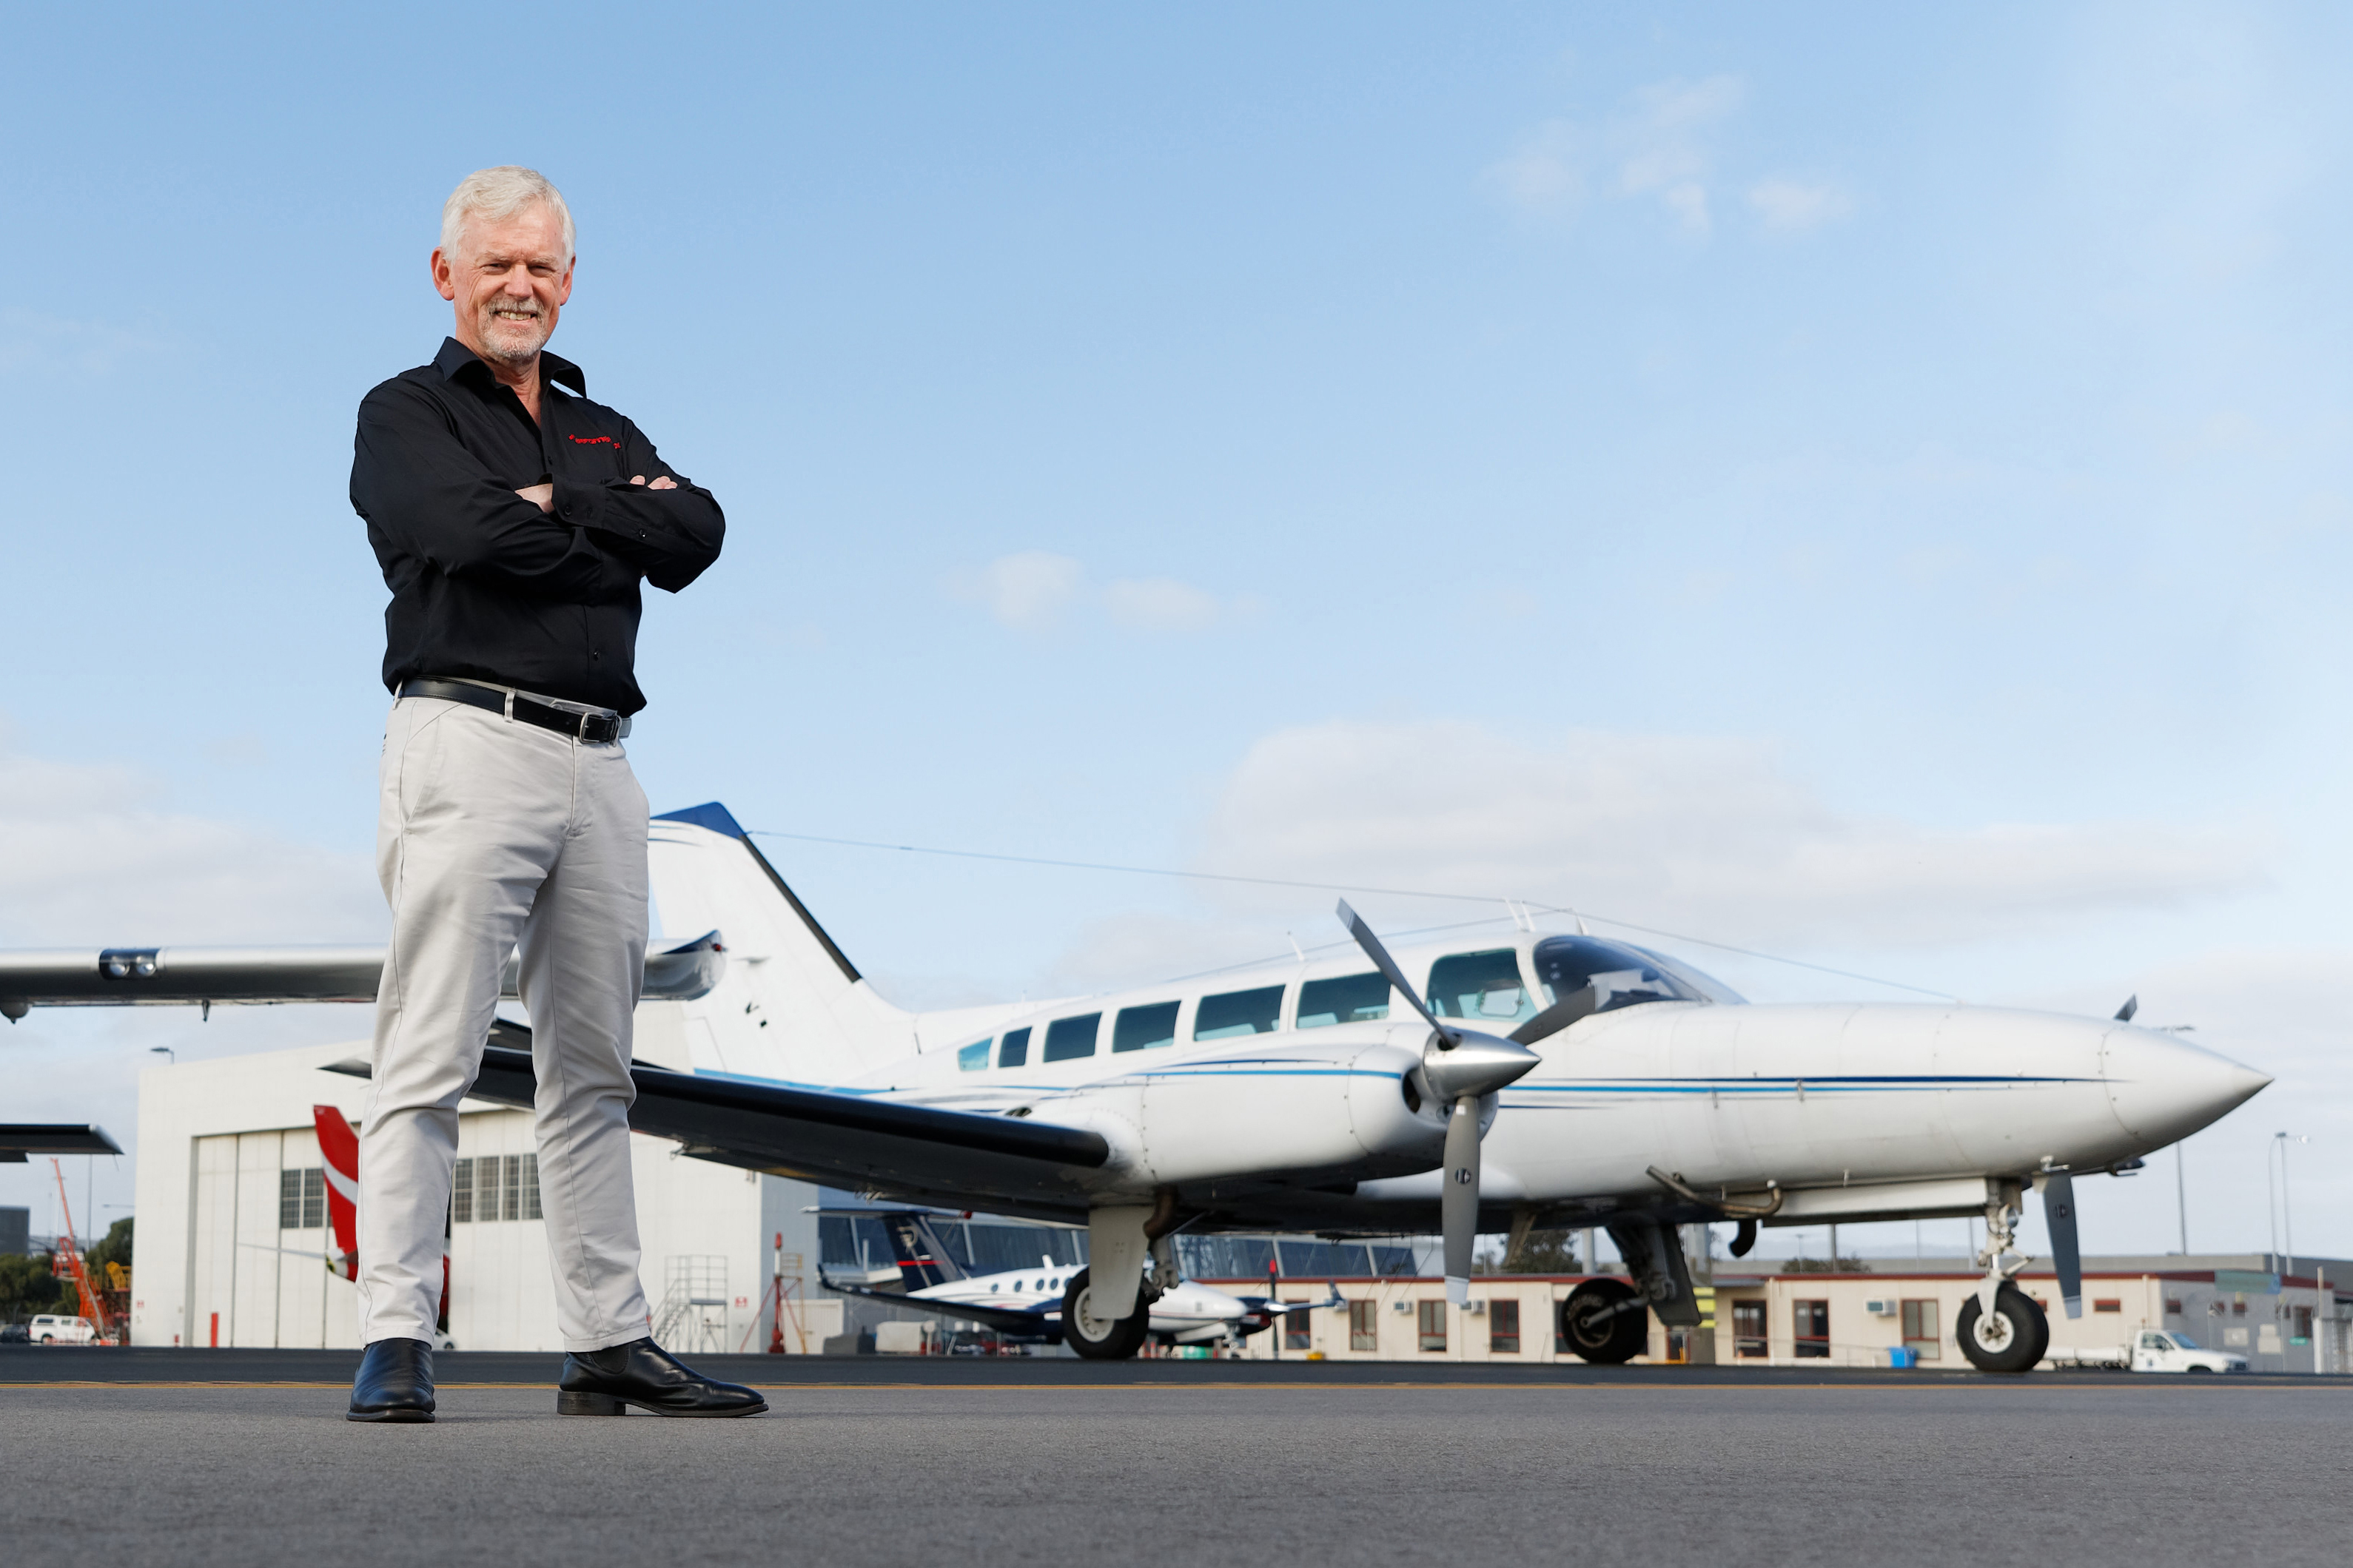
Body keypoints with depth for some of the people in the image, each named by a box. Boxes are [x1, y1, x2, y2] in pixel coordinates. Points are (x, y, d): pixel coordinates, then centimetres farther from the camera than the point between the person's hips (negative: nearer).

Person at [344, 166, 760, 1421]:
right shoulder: (406, 415, 8)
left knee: (593, 1070, 7)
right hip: (469, 748, -6)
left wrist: (556, 502, -5)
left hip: (599, 765, 6)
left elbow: (696, 536, 4)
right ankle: (394, 1343, -10)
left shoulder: (607, 435, 25)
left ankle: (607, 1344, 12)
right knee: (429, 1058, -10)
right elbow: (472, 532, -13)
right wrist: (615, 523, 1)